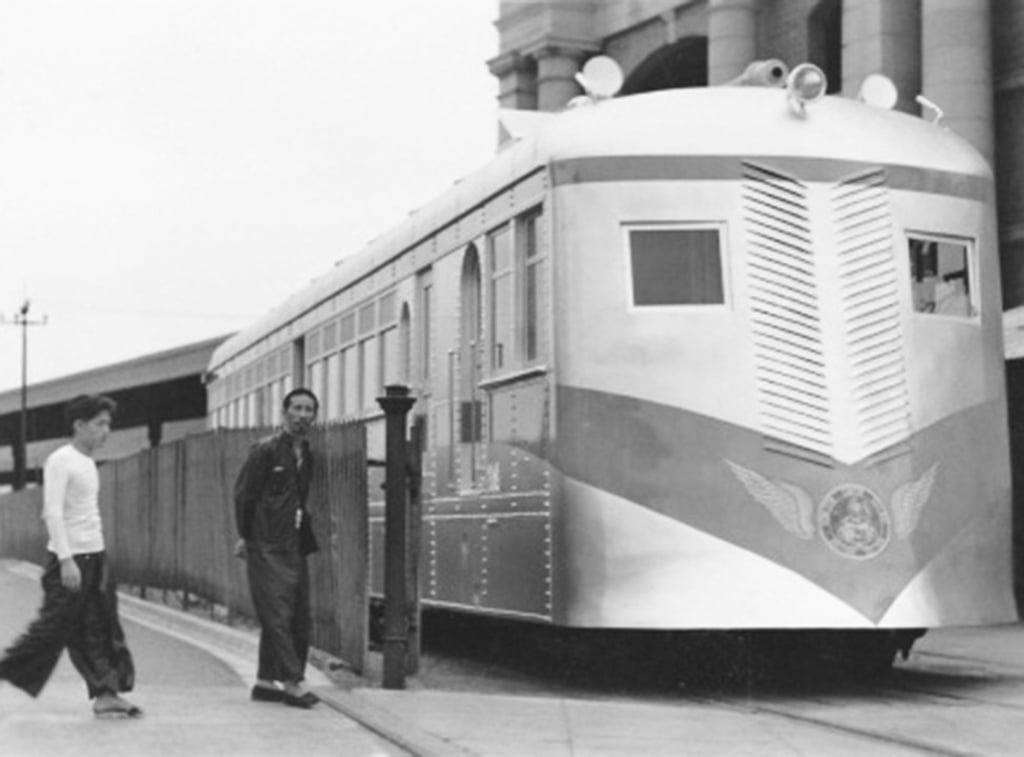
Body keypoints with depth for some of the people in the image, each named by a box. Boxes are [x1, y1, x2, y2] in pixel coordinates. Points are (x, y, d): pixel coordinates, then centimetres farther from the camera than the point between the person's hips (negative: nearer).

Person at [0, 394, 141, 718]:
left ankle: (105, 694, 3)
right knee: (54, 627, -4)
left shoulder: (88, 463, 16)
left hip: (94, 556, 8)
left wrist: (95, 555, 19)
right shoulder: (60, 461, -10)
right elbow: (52, 512, -17)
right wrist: (66, 559, -22)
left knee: (99, 630, 4)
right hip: (70, 557, -8)